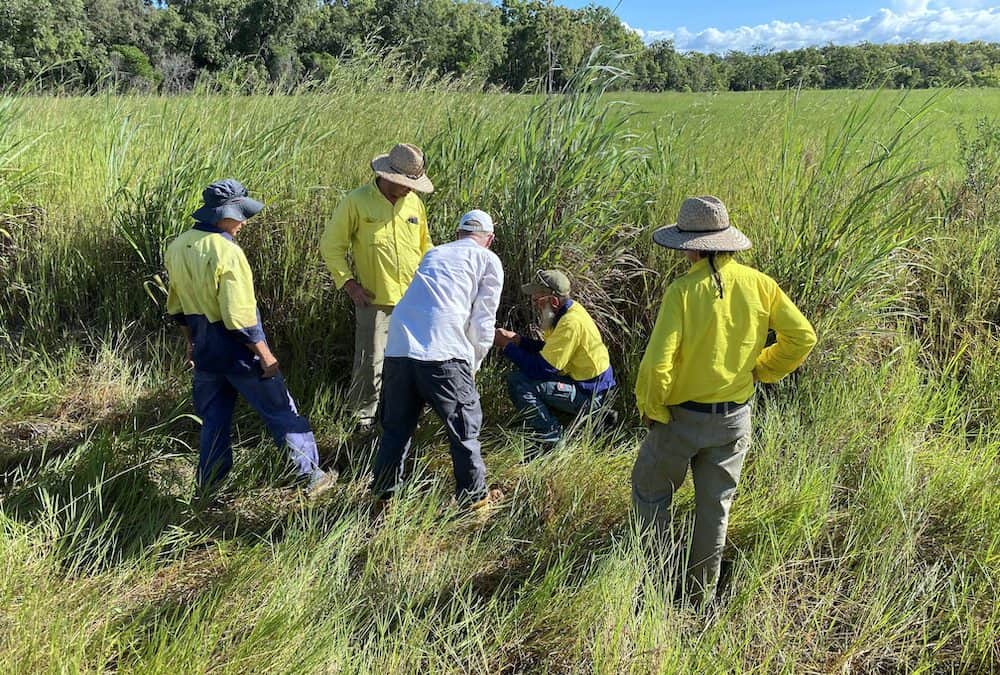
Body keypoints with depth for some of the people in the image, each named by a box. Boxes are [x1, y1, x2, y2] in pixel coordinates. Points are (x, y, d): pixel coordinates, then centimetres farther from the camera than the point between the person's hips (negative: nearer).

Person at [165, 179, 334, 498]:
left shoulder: (177, 247, 2)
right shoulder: (227, 253, -24)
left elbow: (177, 305, 13)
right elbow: (239, 316, -25)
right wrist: (265, 355, -16)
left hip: (205, 352, 7)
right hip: (239, 352, -7)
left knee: (213, 420, 20)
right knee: (281, 413, 7)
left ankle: (207, 487, 28)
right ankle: (311, 475, 17)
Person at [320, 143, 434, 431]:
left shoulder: (413, 201, 7)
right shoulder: (356, 201, -8)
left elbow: (424, 244, 20)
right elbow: (331, 245, -3)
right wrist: (349, 284, -10)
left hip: (414, 300, 5)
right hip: (375, 300, -4)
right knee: (370, 362, -1)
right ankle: (363, 415, 19)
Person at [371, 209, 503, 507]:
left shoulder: (433, 254, 28)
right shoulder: (489, 261, 13)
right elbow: (482, 323, 7)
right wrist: (473, 365, 20)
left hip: (398, 348, 5)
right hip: (443, 353, -5)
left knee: (395, 428, 17)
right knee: (464, 428, 11)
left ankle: (384, 494, 26)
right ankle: (474, 497, 22)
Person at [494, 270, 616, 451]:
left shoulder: (571, 323, -26)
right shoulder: (568, 310, 3)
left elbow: (542, 367, -25)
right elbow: (548, 349, 12)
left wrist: (507, 346, -16)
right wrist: (516, 339, -1)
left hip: (589, 395, -10)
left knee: (518, 382, -20)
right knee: (522, 373, 18)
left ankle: (552, 441, -10)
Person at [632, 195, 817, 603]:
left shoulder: (683, 291, -19)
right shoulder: (757, 283, -6)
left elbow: (658, 361, -24)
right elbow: (803, 336, -2)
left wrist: (650, 408, -8)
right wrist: (760, 370, 9)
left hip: (683, 416, -4)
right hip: (735, 417, 5)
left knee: (649, 490, 19)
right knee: (715, 507, 18)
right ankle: (700, 594, 30)